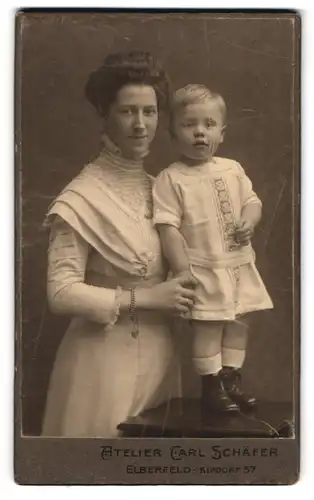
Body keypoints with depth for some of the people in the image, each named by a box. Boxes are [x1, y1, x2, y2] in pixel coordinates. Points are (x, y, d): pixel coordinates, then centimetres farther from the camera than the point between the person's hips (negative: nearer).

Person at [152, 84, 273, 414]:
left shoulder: (232, 170, 6)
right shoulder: (170, 179, -11)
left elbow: (252, 200, 13)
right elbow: (168, 227, -15)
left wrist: (249, 220, -10)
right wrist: (182, 268, -20)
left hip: (239, 266, 6)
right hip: (203, 271, -6)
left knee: (239, 323, 13)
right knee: (208, 327, -1)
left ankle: (232, 380, 29)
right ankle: (211, 387, 16)